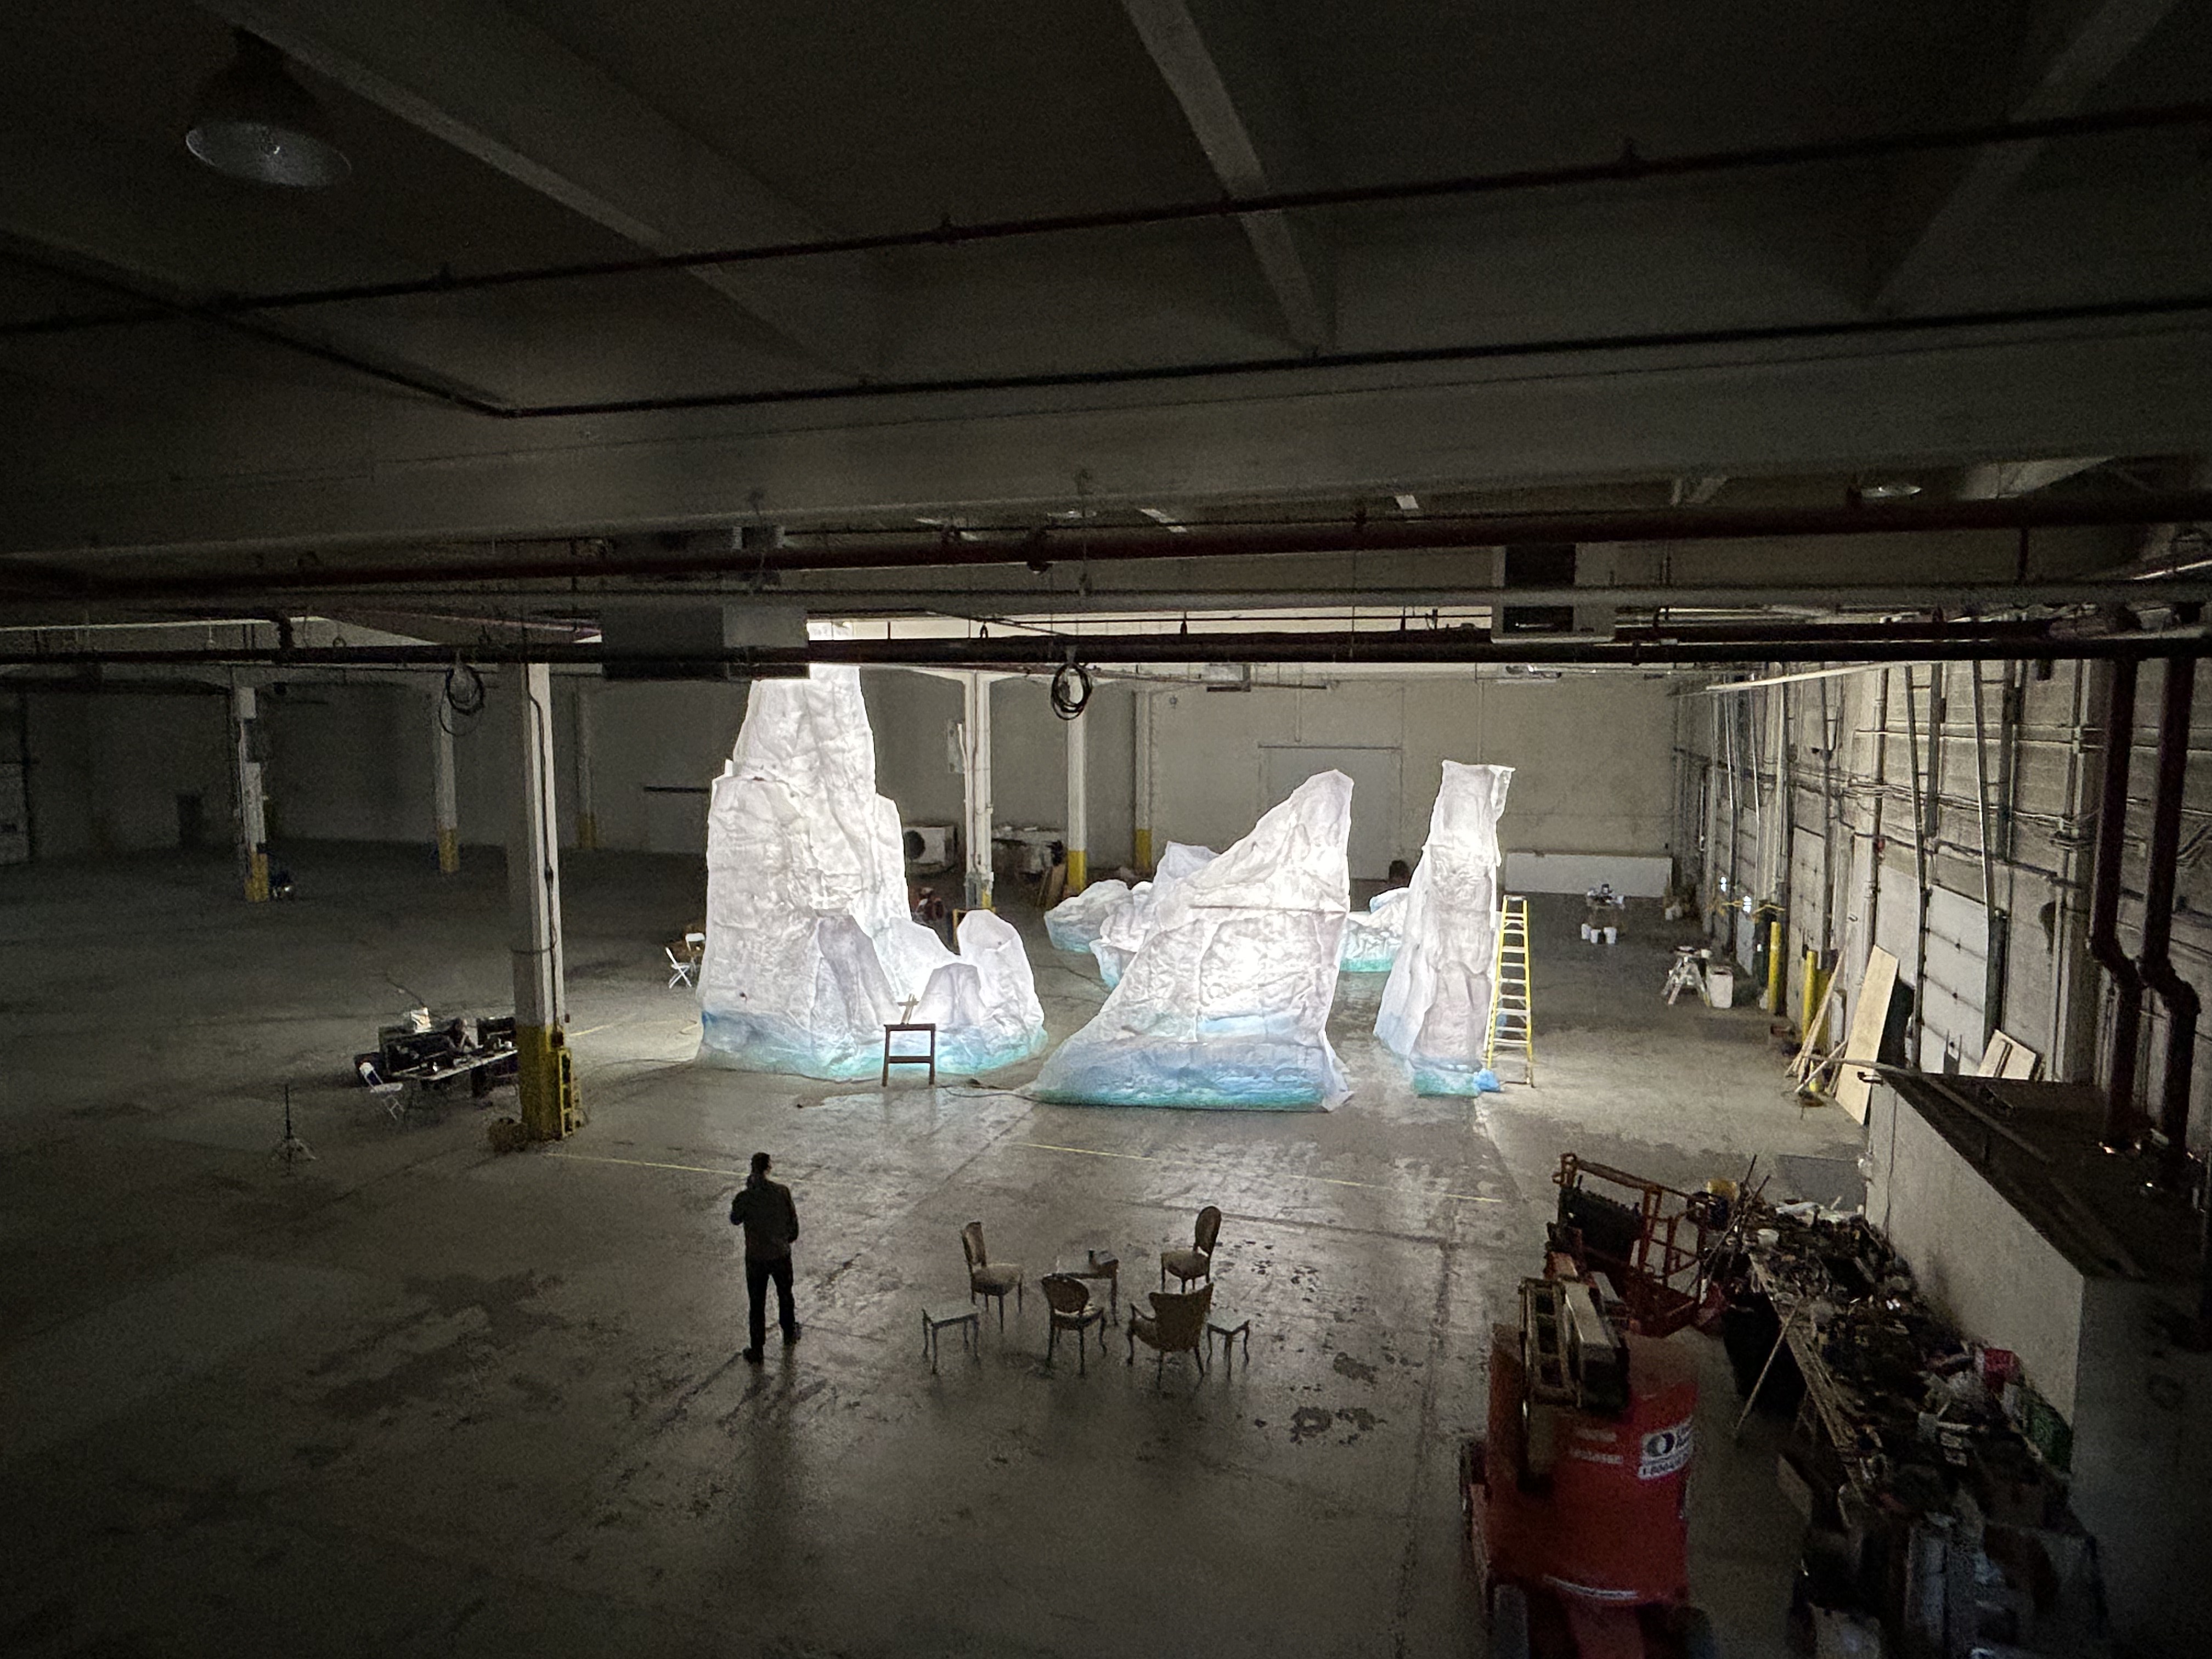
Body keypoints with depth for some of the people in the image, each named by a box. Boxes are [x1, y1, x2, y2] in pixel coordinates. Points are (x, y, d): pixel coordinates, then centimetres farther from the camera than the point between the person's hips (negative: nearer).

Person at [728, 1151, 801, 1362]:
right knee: (785, 1296, 24)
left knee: (757, 1304, 12)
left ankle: (757, 1350, 19)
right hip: (781, 1254, 1)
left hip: (756, 1259, -1)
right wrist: (791, 1238, 16)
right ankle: (789, 1334, 43)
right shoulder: (782, 1192, -16)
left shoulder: (744, 1197, -19)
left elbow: (735, 1220, 2)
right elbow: (793, 1220, -4)